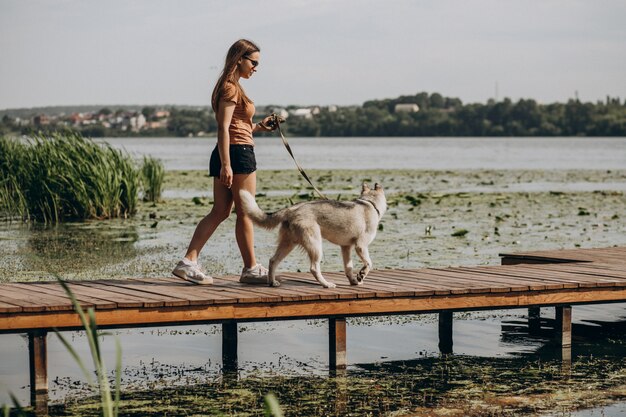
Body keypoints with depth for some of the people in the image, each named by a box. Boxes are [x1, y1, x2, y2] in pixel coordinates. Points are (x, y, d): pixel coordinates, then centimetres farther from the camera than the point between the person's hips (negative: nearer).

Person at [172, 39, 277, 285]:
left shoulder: (229, 87, 19)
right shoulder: (231, 88, -11)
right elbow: (223, 128, -18)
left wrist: (259, 127, 16)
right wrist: (226, 164, -23)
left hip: (226, 155, 10)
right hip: (238, 153, -10)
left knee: (219, 212, 7)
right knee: (245, 212, -1)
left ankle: (189, 261, -1)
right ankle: (251, 268, 7)